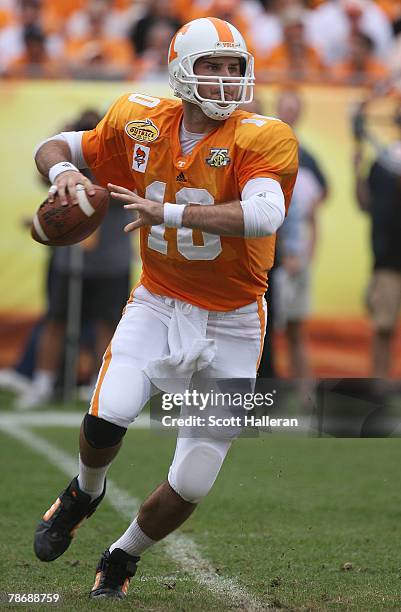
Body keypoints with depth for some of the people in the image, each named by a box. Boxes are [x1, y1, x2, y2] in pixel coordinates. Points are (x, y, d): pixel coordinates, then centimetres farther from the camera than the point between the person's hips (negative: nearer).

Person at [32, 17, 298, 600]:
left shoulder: (260, 140, -16)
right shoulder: (141, 125, -4)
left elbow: (264, 216, -35)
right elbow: (55, 147, 8)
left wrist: (168, 212, -40)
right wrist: (62, 170, -16)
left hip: (229, 326, -1)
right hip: (158, 305, 1)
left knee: (191, 486, 0)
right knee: (107, 417, -24)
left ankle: (122, 560, 30)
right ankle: (85, 492, 13)